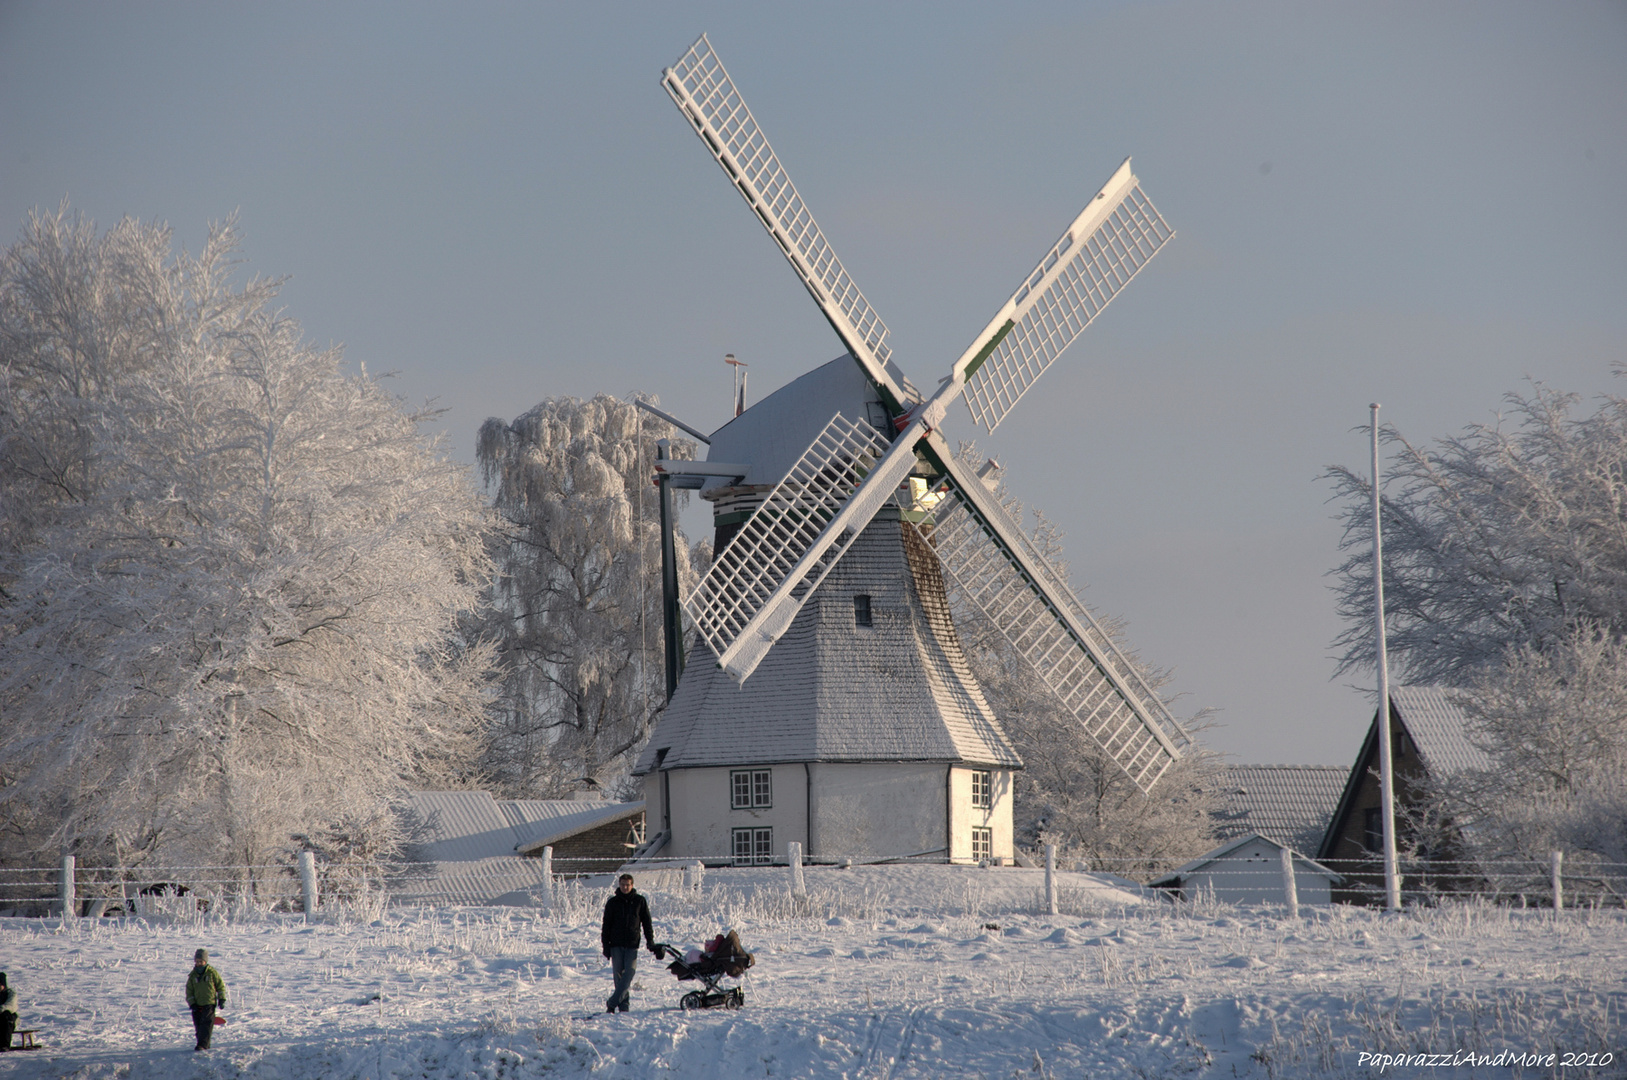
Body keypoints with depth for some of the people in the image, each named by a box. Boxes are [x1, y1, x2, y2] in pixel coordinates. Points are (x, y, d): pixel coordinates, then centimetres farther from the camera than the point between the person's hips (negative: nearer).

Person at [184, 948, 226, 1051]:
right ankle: (205, 1044, 16)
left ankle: (203, 1044, -20)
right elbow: (189, 991, 9)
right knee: (198, 1026, 4)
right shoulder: (192, 976, 6)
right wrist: (192, 1004, -2)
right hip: (197, 1005, 4)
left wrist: (222, 999, 2)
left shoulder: (212, 973, -1)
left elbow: (220, 986, 7)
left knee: (206, 1024, -14)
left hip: (209, 1003, -4)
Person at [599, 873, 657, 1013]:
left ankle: (613, 1002, -15)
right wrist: (605, 945, 2)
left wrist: (650, 942, 4)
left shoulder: (639, 901, 6)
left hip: (632, 944, -1)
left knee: (629, 973, -13)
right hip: (616, 945, 1)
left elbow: (646, 923, 11)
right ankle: (623, 1003, 5)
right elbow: (606, 926, 8)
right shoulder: (612, 902, 7)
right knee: (618, 974, -1)